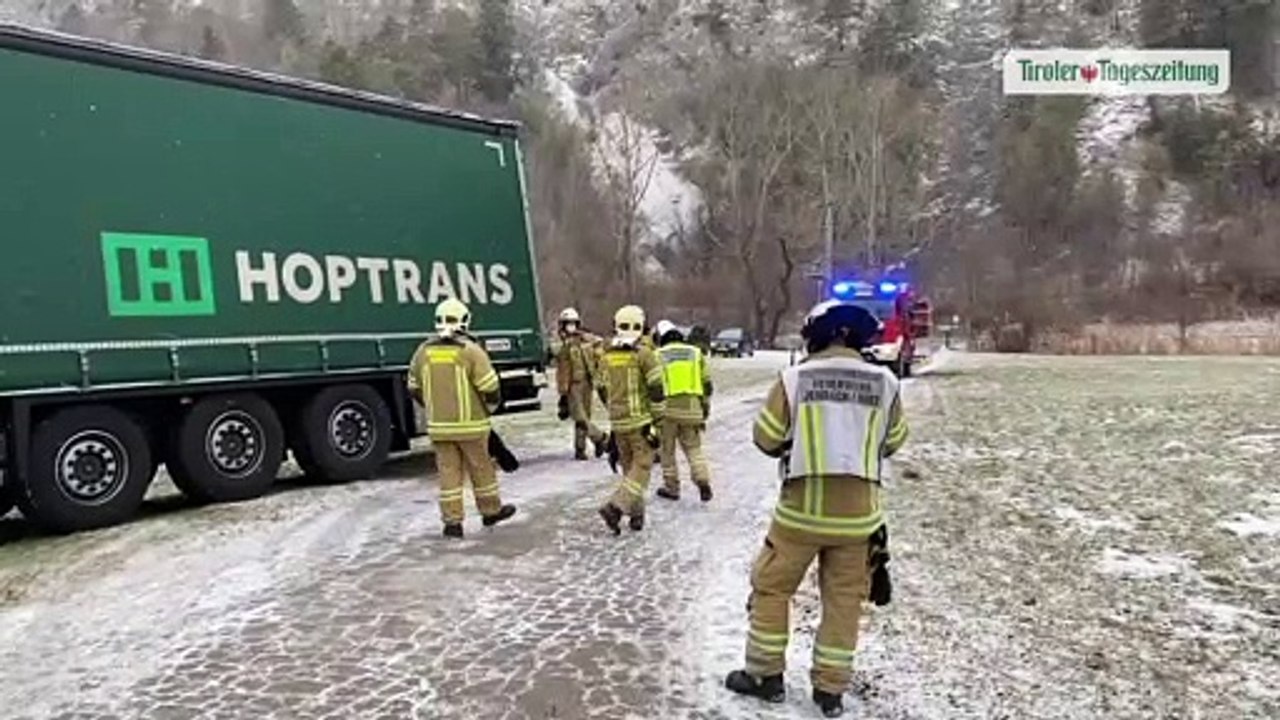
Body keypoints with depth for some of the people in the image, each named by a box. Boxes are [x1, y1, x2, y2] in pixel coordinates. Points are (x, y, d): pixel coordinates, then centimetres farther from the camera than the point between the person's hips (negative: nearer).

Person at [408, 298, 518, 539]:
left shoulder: (423, 351, 3)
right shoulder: (470, 351, -12)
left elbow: (415, 388, 12)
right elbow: (490, 388, -13)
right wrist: (489, 408, 7)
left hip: (439, 426, 4)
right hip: (470, 424, -3)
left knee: (448, 471, 9)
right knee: (481, 469, 11)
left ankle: (452, 521, 10)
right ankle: (491, 511, 26)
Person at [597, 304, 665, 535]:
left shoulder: (607, 356, 5)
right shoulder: (643, 354, -11)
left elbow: (602, 390, 13)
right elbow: (656, 389, -13)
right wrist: (657, 419, -5)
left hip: (618, 422, 5)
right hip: (641, 421, -5)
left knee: (629, 468, 17)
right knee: (642, 467, 1)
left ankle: (636, 514, 19)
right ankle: (615, 506, -14)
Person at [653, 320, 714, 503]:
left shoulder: (658, 356, 1)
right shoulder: (696, 353, 10)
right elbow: (706, 384, 10)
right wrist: (705, 409, 18)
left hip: (667, 409, -2)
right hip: (691, 409, 2)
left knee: (667, 449, 11)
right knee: (694, 448, 10)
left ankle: (671, 487, 16)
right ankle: (703, 481, -8)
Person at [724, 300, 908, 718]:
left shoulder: (795, 378, -8)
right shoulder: (884, 382, -2)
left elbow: (766, 440, -2)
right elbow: (893, 442, 10)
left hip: (802, 507, -2)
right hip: (857, 510, 2)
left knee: (771, 587, 16)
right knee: (844, 599, 16)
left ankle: (766, 675, 25)